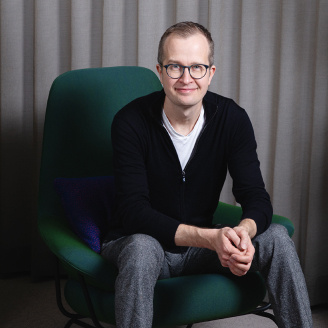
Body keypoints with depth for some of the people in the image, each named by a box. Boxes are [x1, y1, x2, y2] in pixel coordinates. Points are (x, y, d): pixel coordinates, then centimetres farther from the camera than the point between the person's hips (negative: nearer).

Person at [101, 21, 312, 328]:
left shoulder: (232, 118, -8)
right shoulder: (130, 122, -19)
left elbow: (256, 197, -12)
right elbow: (134, 211, -26)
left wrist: (244, 231, -38)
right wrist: (211, 238, -39)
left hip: (202, 245, 4)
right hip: (135, 241, -3)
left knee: (276, 237, -18)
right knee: (142, 248, -38)